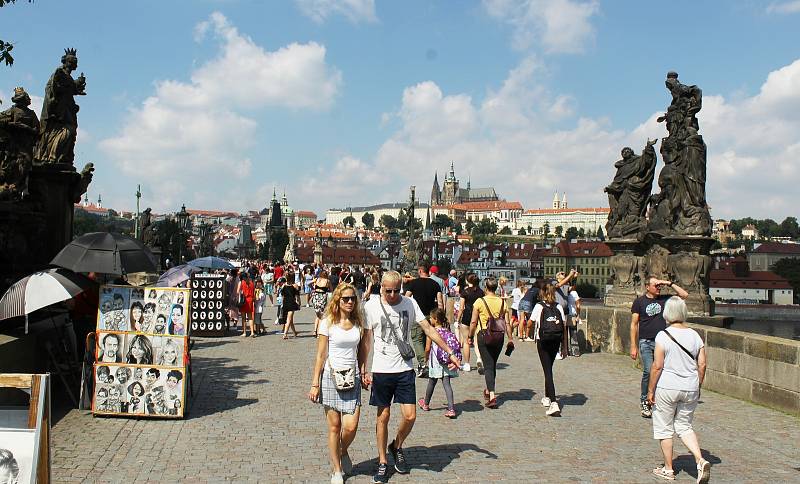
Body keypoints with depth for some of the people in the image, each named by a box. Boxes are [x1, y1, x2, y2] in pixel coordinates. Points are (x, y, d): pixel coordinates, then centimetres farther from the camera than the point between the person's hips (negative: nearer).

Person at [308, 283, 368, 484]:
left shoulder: (358, 322, 6)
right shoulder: (328, 322, -5)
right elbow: (321, 355, -5)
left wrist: (364, 373, 7)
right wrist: (315, 383, -6)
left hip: (352, 377, 3)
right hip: (331, 376, -3)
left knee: (351, 427, -5)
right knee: (334, 426, 5)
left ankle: (343, 452, 28)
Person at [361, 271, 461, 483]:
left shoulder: (410, 303, -1)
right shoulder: (371, 306, -7)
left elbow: (428, 329, 1)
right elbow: (366, 340, -2)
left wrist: (449, 352, -3)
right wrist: (363, 370, -4)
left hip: (405, 369, 2)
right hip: (381, 370, -1)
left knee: (410, 416, -2)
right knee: (383, 417, 6)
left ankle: (397, 447, 28)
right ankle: (382, 462, 22)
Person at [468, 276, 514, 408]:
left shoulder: (480, 302, -8)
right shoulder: (502, 302, 1)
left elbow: (473, 322, -6)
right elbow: (507, 323, 2)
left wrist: (470, 336, 5)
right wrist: (510, 339, 9)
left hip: (484, 335, -4)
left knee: (488, 366, -3)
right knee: (493, 365, 19)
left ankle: (492, 395, -16)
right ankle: (489, 390, 34)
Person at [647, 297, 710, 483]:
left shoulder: (663, 336, -14)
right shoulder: (695, 335, 1)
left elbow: (657, 366, -14)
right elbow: (702, 365, 3)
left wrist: (650, 390, -5)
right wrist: (697, 387, 16)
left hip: (667, 388, -5)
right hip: (690, 389, 5)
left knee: (664, 428, 11)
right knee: (684, 426, 19)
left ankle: (668, 469, 19)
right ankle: (701, 460, 0)